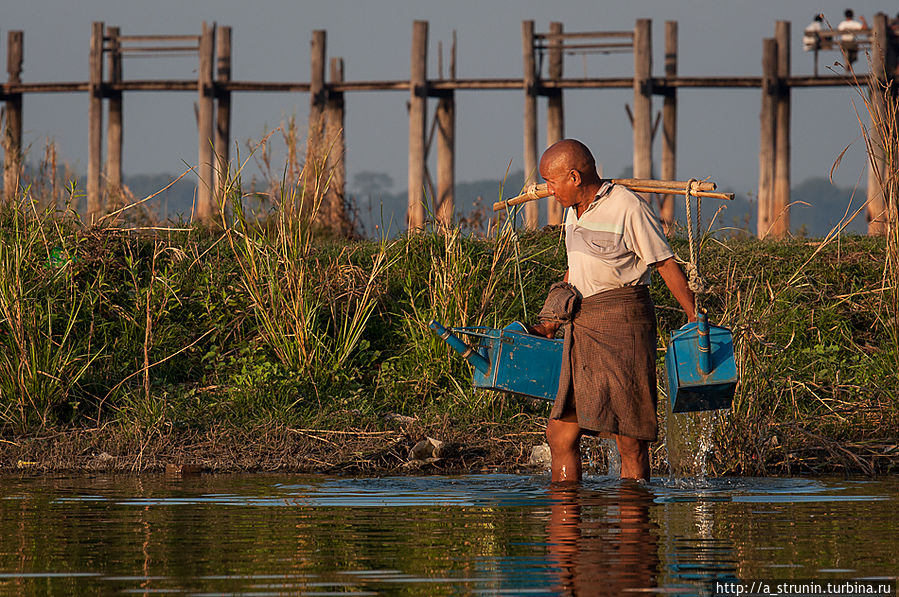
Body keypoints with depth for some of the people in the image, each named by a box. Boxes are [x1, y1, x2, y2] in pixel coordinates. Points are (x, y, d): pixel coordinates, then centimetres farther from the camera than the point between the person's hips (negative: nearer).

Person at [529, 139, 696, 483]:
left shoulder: (630, 210, -10)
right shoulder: (575, 212, 15)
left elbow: (666, 265, -7)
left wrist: (695, 320, -9)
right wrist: (552, 324, 25)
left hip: (623, 323, -8)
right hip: (583, 326, 8)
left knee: (630, 438, -6)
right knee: (560, 433, 5)